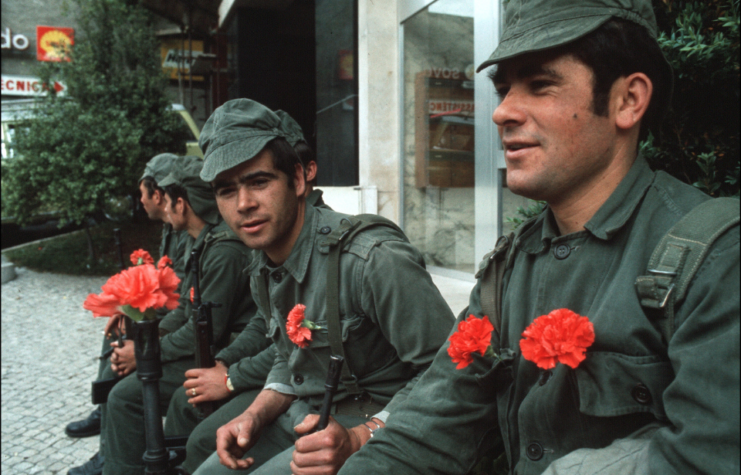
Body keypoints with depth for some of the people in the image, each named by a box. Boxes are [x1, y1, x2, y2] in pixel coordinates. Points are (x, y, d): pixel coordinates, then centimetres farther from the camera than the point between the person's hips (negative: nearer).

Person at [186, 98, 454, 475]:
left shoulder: (374, 260, -26)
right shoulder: (262, 271, 3)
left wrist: (358, 439, -31)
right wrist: (254, 416, -1)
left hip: (374, 424, -7)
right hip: (307, 415, 8)